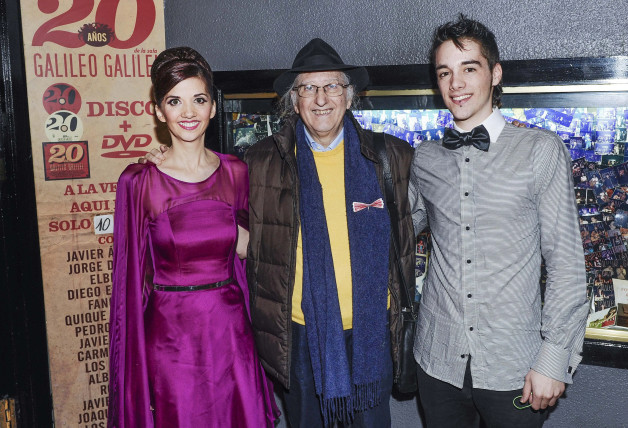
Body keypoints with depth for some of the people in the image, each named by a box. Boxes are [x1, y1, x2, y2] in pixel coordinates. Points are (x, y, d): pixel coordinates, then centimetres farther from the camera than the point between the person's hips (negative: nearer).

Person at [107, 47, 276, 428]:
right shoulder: (139, 181, -6)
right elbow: (132, 274, -2)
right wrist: (133, 369, -1)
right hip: (169, 335, -3)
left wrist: (245, 242, -4)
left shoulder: (236, 172, 3)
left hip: (230, 328, 3)